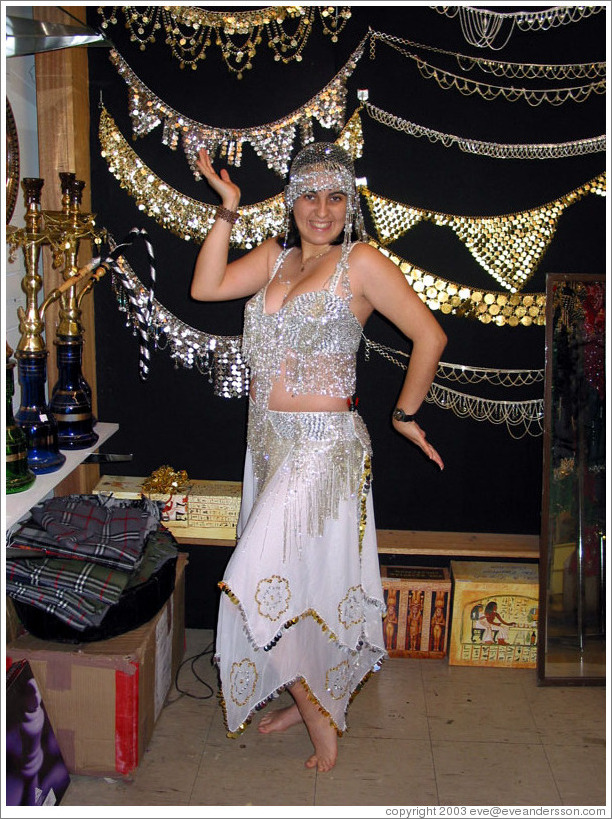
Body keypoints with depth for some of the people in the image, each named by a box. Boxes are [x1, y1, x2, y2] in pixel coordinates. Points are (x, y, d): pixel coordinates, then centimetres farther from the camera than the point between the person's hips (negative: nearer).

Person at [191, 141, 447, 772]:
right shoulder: (275, 255, 10)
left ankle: (319, 712, 11)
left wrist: (405, 414, -4)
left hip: (322, 444, -7)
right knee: (287, 581, 15)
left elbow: (429, 336, -9)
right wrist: (227, 208, -2)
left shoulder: (360, 262, -9)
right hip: (268, 439, 7)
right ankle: (310, 697, 33)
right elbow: (206, 287, 1)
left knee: (262, 579, -9)